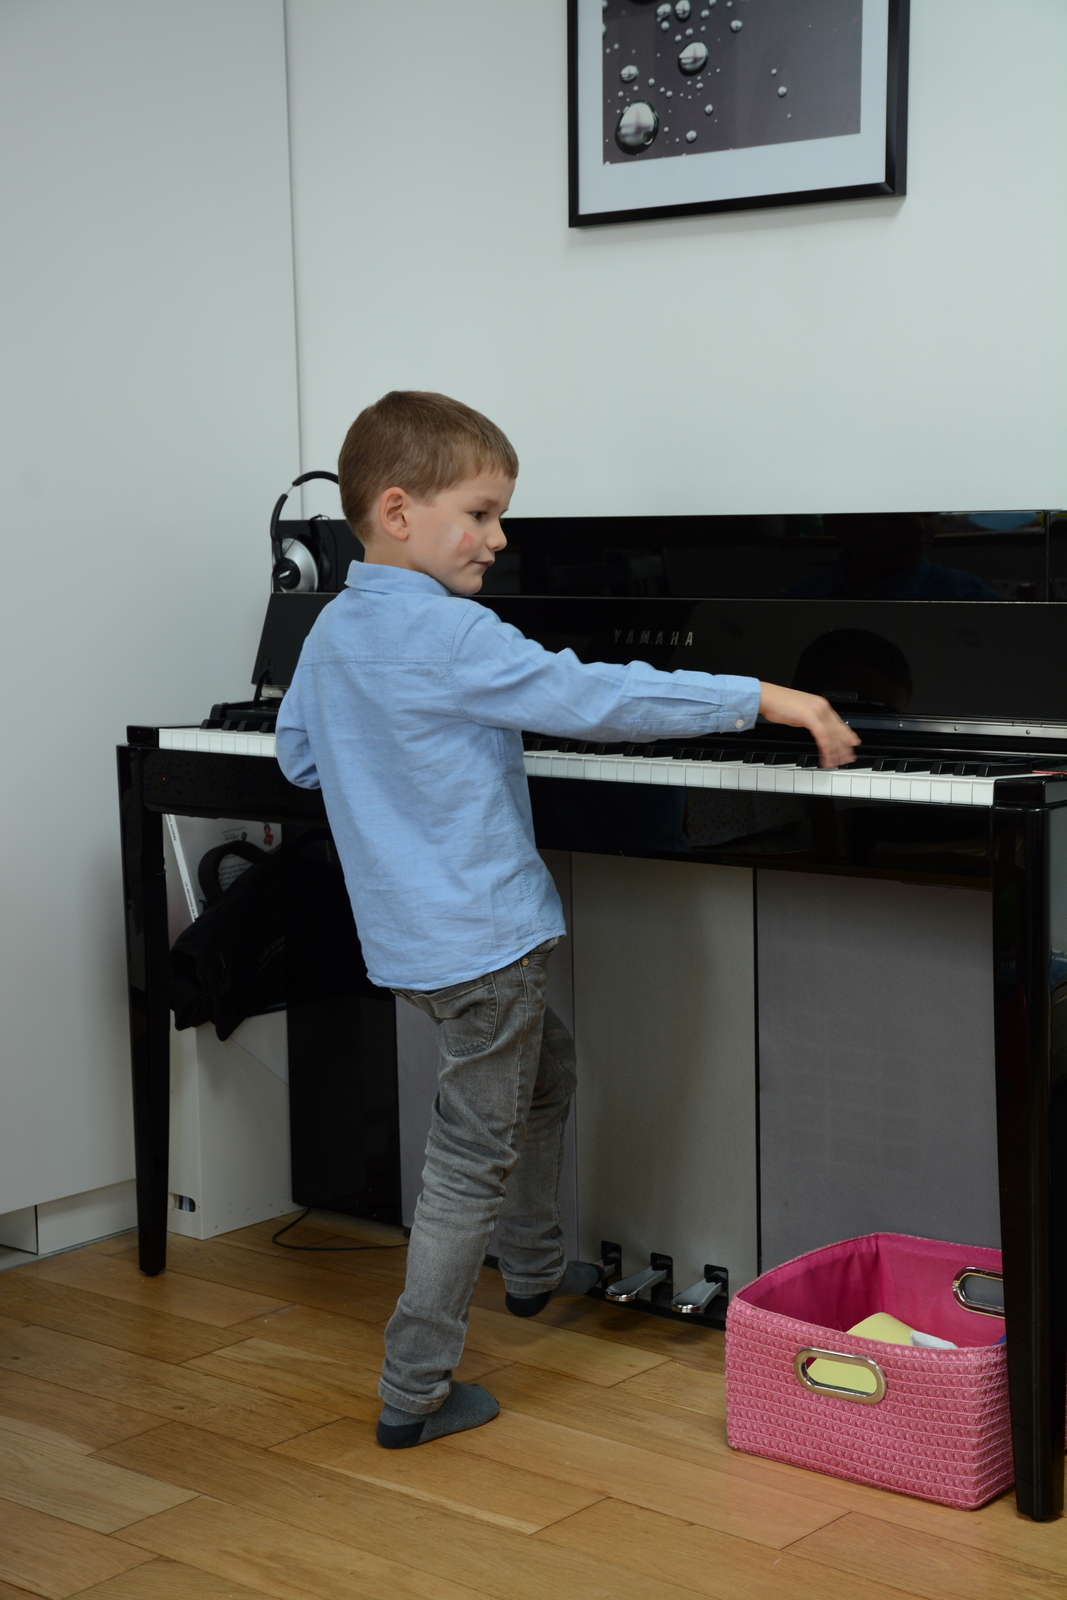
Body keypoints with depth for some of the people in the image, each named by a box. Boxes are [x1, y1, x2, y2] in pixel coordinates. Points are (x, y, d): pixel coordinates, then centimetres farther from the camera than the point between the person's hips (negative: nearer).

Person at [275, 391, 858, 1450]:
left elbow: (297, 757, 19)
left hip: (408, 924, 10)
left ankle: (534, 1269, 45)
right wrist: (763, 698, -22)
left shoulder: (332, 629, 6)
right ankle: (415, 1391, 7)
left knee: (543, 1071, 29)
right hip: (479, 936, -10)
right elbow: (594, 700, -26)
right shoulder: (448, 633, -22)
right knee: (475, 1156, 0)